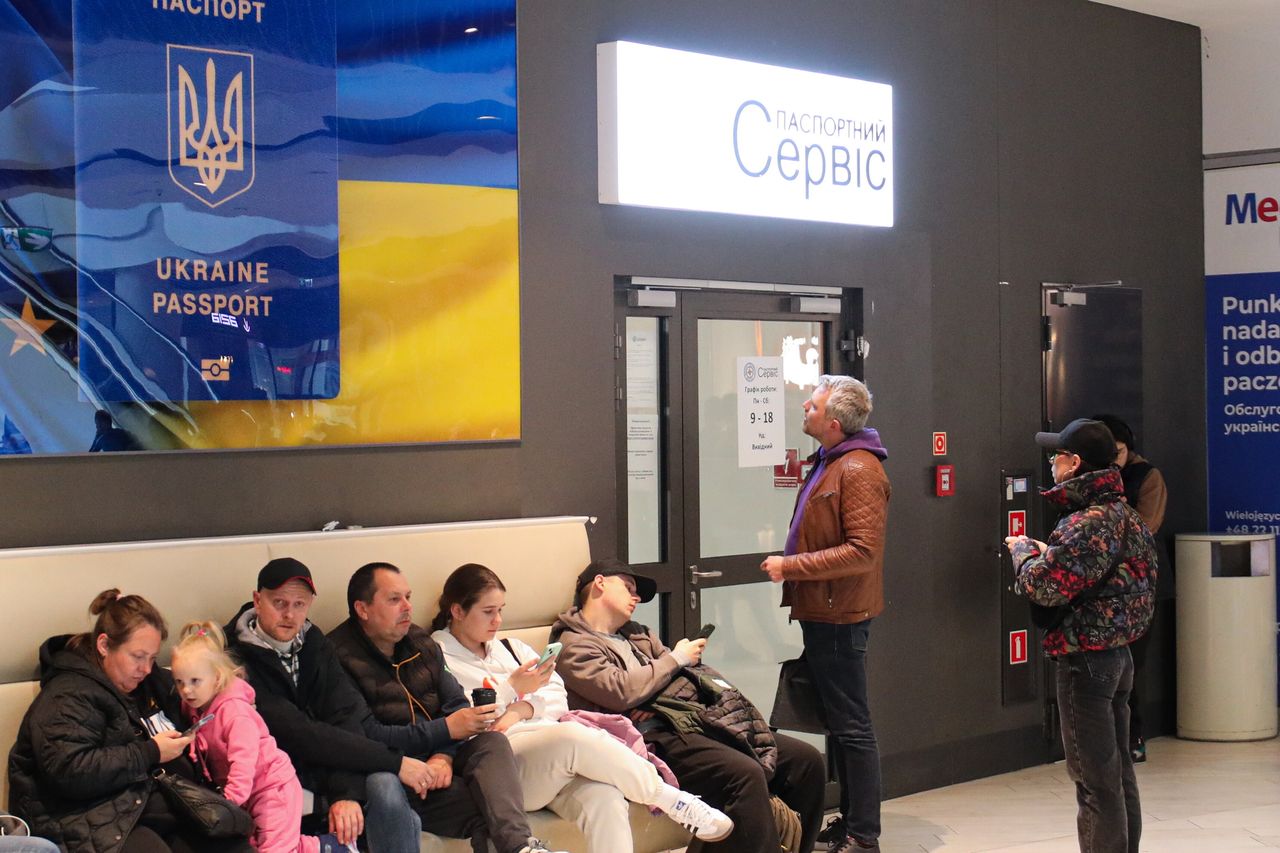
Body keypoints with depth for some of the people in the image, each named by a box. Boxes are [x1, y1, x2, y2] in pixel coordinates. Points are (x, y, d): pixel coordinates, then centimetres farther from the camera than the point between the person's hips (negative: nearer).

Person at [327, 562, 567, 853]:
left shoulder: (421, 643, 14)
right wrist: (447, 729, -17)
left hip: (439, 753, 6)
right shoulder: (339, 657, -11)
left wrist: (444, 755, -14)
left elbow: (456, 704, 8)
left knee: (492, 741, -25)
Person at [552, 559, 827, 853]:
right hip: (660, 736, -9)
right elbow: (621, 692, -14)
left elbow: (695, 673, 24)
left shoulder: (636, 634, 28)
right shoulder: (573, 647, 2)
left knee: (806, 759, -4)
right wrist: (676, 659, -1)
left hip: (702, 717, 9)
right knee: (745, 774, -33)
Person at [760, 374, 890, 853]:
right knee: (838, 721, 17)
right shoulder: (828, 463, 15)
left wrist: (791, 567, -20)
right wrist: (789, 565, 10)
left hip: (841, 616, -10)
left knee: (851, 726, -4)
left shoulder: (858, 471, -17)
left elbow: (863, 552, -24)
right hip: (823, 612, 10)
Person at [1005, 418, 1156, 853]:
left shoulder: (1088, 523, -20)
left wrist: (1023, 550, -5)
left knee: (1094, 777, -4)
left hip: (1085, 658, -10)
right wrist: (1049, 553, 9)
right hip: (1118, 653, 10)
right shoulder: (1126, 514, 9)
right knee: (1119, 771, 16)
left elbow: (1043, 586, -23)